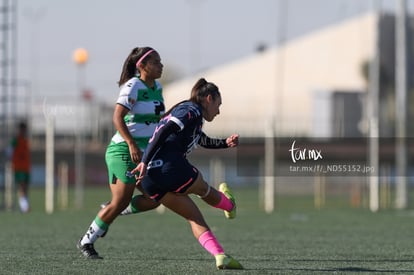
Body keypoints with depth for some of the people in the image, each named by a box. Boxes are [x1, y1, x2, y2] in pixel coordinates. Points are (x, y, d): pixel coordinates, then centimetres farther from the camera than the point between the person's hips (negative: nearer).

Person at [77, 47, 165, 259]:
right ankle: (86, 242, 5)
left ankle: (109, 212, 20)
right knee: (121, 201, -10)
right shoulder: (133, 86, -14)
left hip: (144, 152, 8)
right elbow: (117, 118, -23)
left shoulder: (157, 88, 11)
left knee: (154, 199, 0)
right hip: (123, 150, -8)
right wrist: (131, 144, -32)